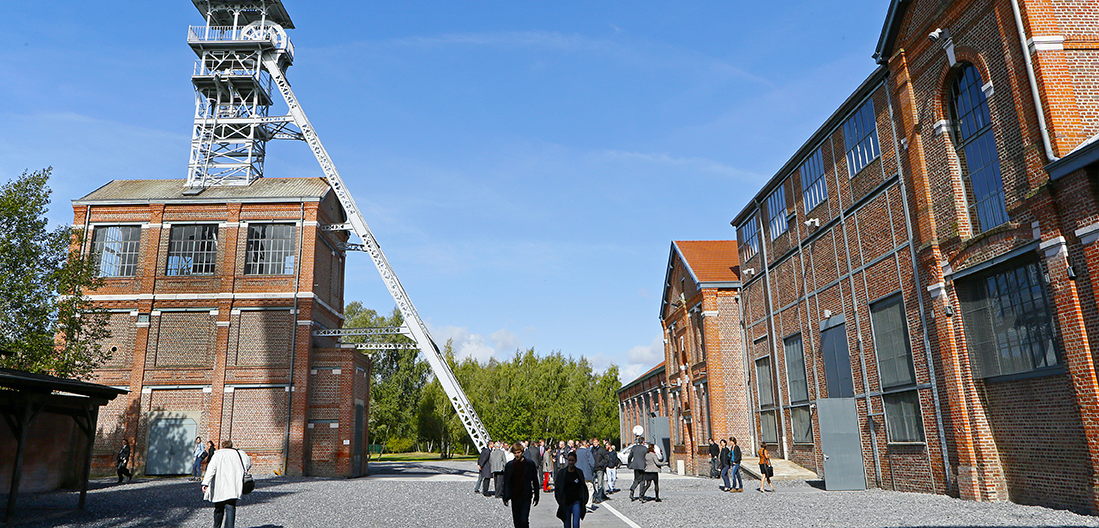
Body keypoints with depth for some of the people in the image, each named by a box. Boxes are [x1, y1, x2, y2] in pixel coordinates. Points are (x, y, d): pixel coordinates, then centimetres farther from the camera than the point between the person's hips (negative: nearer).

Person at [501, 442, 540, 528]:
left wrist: (536, 496, 3)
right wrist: (505, 497, 5)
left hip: (526, 496, -3)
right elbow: (506, 482, 9)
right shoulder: (509, 465, 3)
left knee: (524, 520, -12)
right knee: (516, 520, 9)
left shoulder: (530, 464, -2)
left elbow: (535, 481, 3)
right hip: (514, 497, 3)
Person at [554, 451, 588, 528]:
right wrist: (560, 501, -4)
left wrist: (584, 501, 4)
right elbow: (557, 488, 3)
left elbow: (583, 487, 11)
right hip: (566, 503, 1)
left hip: (576, 502, -1)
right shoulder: (561, 473, 0)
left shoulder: (579, 473, 3)